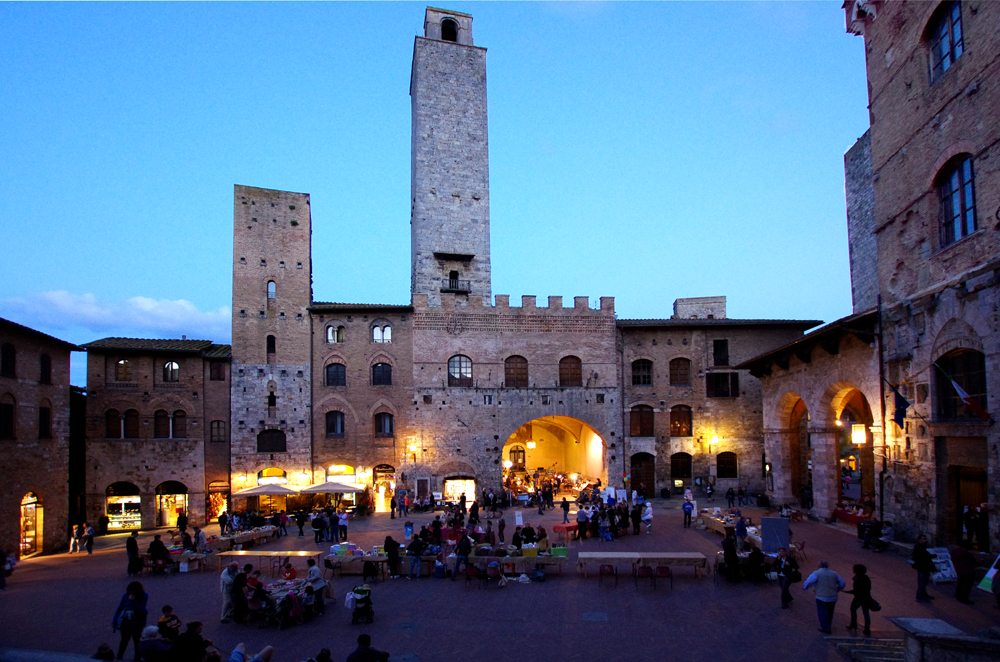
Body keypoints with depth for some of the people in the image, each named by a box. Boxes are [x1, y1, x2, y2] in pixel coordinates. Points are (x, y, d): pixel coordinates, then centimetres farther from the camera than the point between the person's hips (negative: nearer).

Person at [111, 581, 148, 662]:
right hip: (126, 624, 2)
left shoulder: (144, 596, -16)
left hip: (137, 625, -2)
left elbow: (141, 610, -23)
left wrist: (133, 601, -32)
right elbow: (119, 609, -5)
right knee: (124, 641, 19)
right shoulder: (126, 596, -12)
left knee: (137, 643, 9)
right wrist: (114, 623, -6)